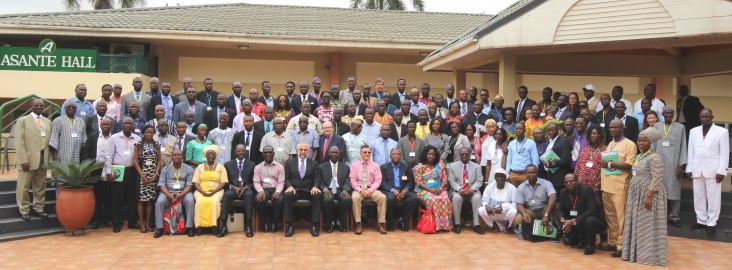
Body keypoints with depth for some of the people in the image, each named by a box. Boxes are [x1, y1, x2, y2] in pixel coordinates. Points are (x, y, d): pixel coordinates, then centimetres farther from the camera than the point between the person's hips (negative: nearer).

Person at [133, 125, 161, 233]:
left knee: (150, 199, 3)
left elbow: (159, 161, 8)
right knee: (141, 199, -3)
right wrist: (142, 175, -10)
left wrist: (156, 174, -4)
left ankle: (147, 223, 10)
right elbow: (135, 161, -3)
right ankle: (142, 224, 3)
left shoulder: (157, 145, 8)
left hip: (153, 175, 2)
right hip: (142, 175, -2)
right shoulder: (138, 144, 1)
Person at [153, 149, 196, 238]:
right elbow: (162, 184, 0)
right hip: (168, 192, 1)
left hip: (183, 192, -1)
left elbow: (189, 185, -2)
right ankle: (159, 228, -21)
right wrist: (169, 195, -19)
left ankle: (189, 227, -26)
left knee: (190, 200, -33)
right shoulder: (165, 169, 9)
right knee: (159, 202, -29)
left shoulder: (188, 169, 7)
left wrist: (180, 195, -20)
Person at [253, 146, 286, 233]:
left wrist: (277, 192, -20)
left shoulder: (280, 166, 9)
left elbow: (281, 182, 1)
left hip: (275, 189, -1)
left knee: (280, 200, -35)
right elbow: (256, 182, 3)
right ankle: (264, 223, -11)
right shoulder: (258, 167, 13)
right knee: (258, 200, -33)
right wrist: (261, 191, -19)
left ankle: (274, 223, -14)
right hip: (263, 189, 1)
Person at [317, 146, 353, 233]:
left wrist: (345, 189, -16)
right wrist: (325, 189, -15)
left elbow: (348, 181, 7)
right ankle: (330, 223, -11)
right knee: (327, 200, -36)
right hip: (328, 190, -1)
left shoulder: (346, 167, 18)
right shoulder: (321, 167, 15)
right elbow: (319, 181, 6)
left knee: (348, 200, -32)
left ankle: (341, 223, -9)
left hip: (340, 190, 1)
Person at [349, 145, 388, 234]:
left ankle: (381, 224, -24)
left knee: (382, 197, -29)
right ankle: (358, 224, -30)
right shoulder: (354, 165, 8)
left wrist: (370, 190, -15)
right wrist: (361, 190, -15)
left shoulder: (375, 165, 10)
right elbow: (352, 180, 0)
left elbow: (378, 180, 2)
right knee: (355, 197, -35)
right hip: (359, 189, -1)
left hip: (371, 189, 1)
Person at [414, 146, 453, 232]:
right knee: (432, 199, -34)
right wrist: (430, 189, -16)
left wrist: (440, 189, -12)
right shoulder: (419, 167, 4)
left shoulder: (440, 165, 12)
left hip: (438, 190, 2)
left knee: (445, 199, -30)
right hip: (424, 190, -2)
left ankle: (445, 224, -26)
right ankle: (435, 224, -28)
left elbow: (444, 180, 8)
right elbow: (418, 182, -5)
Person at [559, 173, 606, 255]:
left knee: (590, 221, -36)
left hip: (590, 220, -6)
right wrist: (562, 218, -20)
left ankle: (590, 245, -9)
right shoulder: (563, 192, -2)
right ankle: (580, 240, 13)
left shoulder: (586, 190, -20)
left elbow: (592, 210, -28)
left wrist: (574, 221, -34)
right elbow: (560, 209, 4)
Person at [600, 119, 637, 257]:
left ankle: (621, 245, 2)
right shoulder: (610, 144, 18)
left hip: (619, 187, -7)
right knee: (610, 216, 12)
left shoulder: (629, 144, -5)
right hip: (606, 185, 7)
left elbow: (628, 165, -15)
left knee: (620, 216, -3)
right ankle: (612, 242, 20)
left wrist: (610, 164, -14)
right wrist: (600, 179, 12)